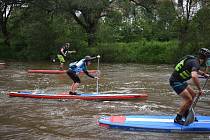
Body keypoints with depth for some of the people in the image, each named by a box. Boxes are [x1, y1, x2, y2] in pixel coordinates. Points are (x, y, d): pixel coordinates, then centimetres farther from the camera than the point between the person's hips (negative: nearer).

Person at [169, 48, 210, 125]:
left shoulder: (194, 60, 9)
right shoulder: (195, 63, -22)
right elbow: (194, 76, -41)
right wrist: (200, 89, -33)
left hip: (180, 80, 10)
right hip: (175, 82, -10)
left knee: (193, 94, 16)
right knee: (188, 99, -15)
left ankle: (186, 114, 28)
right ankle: (177, 118, -5)